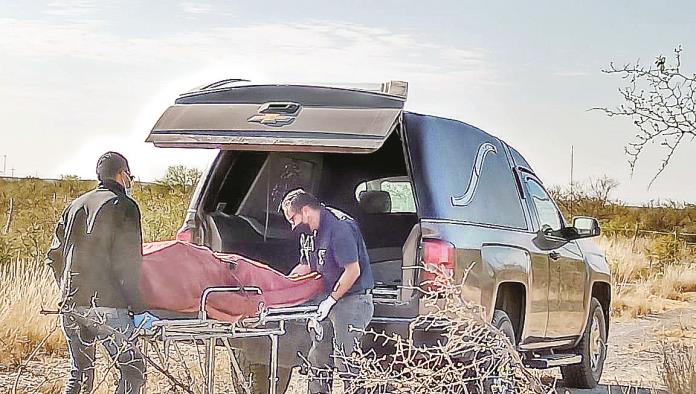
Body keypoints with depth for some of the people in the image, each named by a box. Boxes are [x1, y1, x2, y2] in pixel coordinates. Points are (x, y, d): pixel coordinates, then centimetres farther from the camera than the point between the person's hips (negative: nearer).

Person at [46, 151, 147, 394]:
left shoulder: (76, 205, 18)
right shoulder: (123, 206, -3)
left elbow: (55, 255, 19)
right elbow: (127, 262, -10)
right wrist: (136, 303, -5)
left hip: (70, 303, 7)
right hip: (104, 304, -7)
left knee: (80, 373, 14)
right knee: (133, 369, -3)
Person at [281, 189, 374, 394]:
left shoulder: (339, 227, -19)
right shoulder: (308, 232, 11)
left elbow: (353, 271, -22)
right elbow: (306, 267, 23)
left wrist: (331, 300, -17)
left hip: (352, 300, -10)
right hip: (329, 300, 10)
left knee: (345, 361, -13)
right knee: (318, 359, 13)